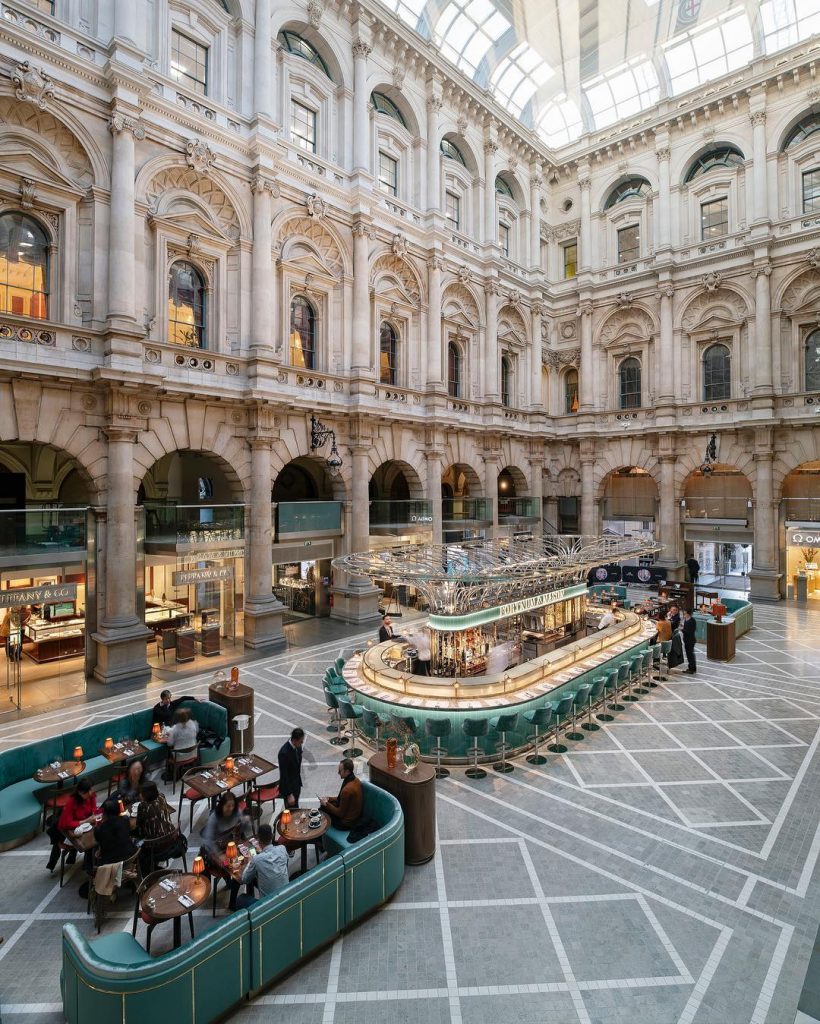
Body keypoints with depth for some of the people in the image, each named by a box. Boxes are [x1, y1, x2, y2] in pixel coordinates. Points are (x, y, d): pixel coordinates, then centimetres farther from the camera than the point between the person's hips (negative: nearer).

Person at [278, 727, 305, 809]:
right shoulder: (284, 752, -30)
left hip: (297, 784, 7)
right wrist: (289, 794, -21)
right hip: (288, 786, -7)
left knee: (295, 807, 18)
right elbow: (283, 775, -25)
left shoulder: (298, 746, -6)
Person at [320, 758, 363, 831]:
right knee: (323, 806, 16)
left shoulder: (347, 789, -33)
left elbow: (340, 813, -22)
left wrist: (326, 804, -12)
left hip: (346, 822, -8)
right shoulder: (355, 780, -6)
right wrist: (329, 799, 4)